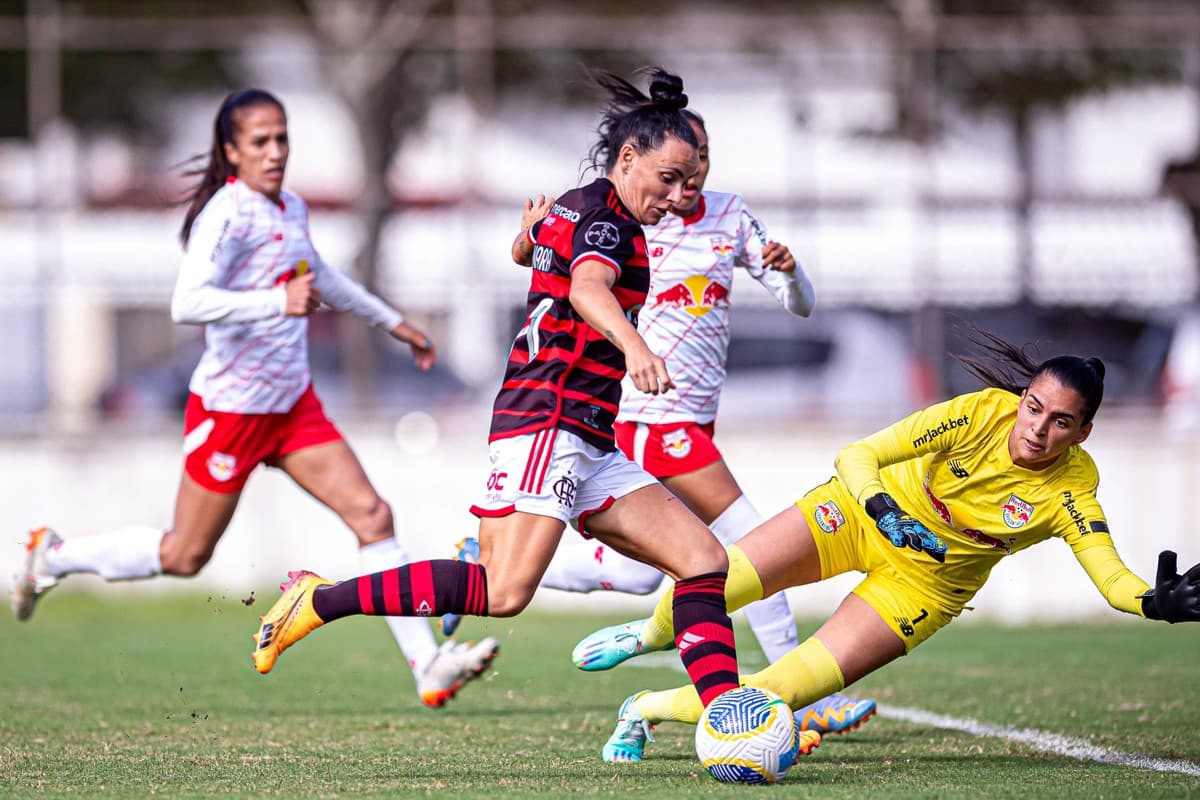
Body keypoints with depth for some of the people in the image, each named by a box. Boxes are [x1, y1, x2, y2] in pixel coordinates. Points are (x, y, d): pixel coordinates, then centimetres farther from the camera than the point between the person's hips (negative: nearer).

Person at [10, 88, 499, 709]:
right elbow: (187, 303, -33)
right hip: (230, 408, -7)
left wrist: (391, 320, 39)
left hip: (293, 403, 7)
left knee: (372, 515, -5)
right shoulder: (226, 215, -18)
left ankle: (428, 666, -7)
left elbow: (318, 278, 31)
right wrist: (278, 301, -40)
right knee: (185, 556, 4)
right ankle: (53, 557, 27)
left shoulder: (291, 210, 9)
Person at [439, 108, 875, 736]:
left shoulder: (731, 217, 8)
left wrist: (788, 268, -14)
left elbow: (800, 305, 9)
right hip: (654, 417, -7)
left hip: (694, 420, 7)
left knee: (637, 573, 9)